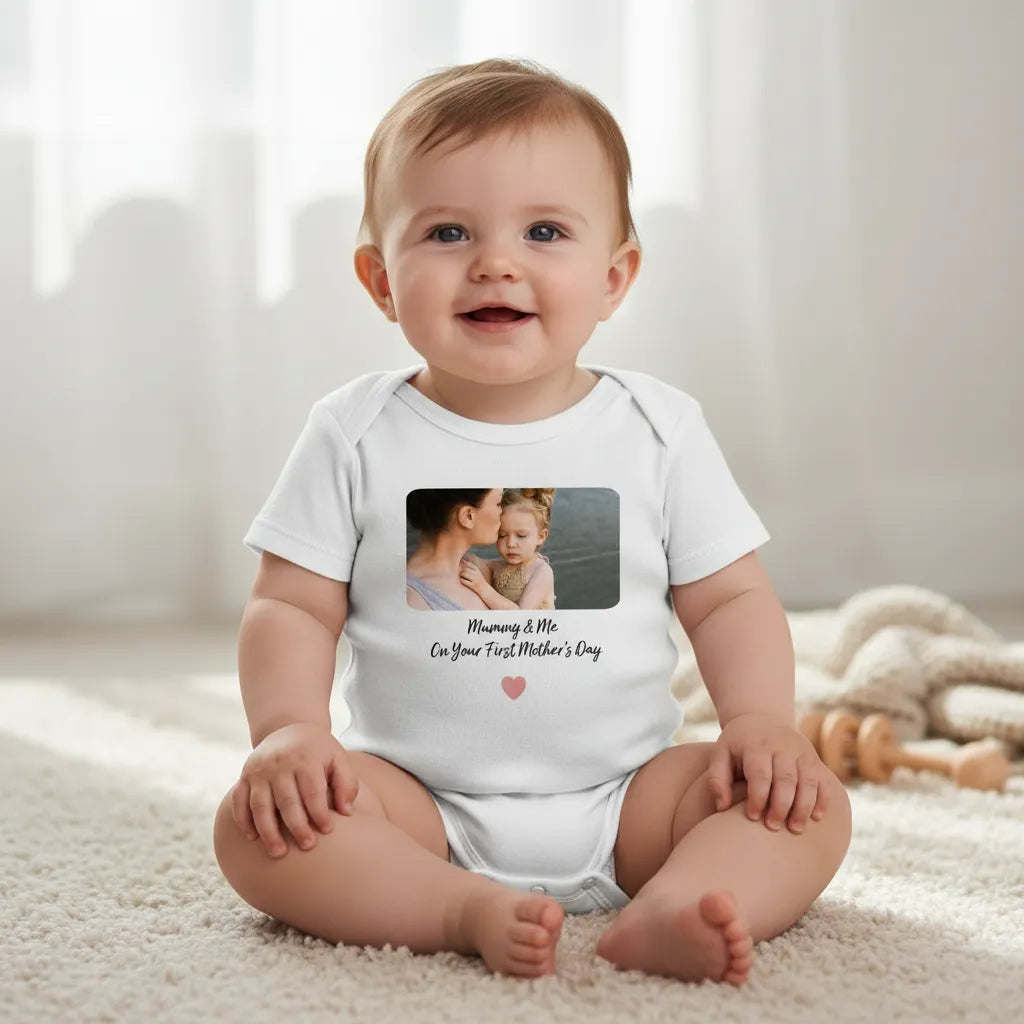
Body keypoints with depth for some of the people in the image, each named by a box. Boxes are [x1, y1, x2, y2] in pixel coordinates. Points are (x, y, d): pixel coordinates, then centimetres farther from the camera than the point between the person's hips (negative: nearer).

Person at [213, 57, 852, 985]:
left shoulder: (661, 428, 1)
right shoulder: (355, 436, -1)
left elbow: (731, 597, 5)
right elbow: (292, 605, 0)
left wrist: (760, 721, -12)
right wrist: (289, 729, -18)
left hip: (623, 797, 1)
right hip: (420, 803, -1)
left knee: (811, 806, -19)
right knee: (256, 823, -25)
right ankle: (467, 911, -33)